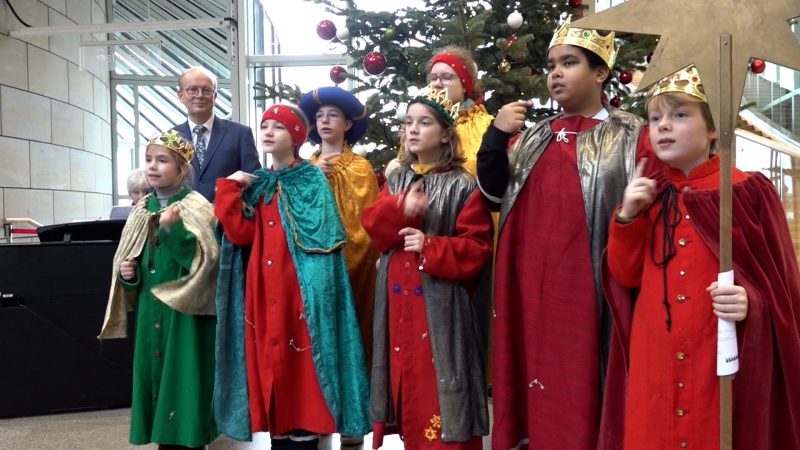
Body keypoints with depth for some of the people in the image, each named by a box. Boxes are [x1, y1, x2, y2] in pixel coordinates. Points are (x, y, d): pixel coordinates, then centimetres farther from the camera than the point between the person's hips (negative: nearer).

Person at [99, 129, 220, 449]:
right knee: (154, 371, 11)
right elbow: (129, 261, 19)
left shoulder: (196, 207, -8)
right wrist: (127, 274, -2)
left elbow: (203, 259, -19)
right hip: (149, 310, 6)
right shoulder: (142, 209, 10)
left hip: (183, 312, -6)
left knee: (181, 376, -2)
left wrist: (175, 229, -27)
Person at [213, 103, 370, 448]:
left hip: (298, 287, -5)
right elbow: (240, 233, 1)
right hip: (263, 289, 5)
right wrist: (230, 189, -5)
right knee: (270, 360, 7)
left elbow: (319, 237, -11)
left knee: (302, 364, -3)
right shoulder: (257, 183, 14)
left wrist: (315, 289, -22)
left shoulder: (312, 180, -1)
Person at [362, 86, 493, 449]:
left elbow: (476, 248, -10)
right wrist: (400, 208, -20)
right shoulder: (396, 180, 12)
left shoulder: (463, 186, -6)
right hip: (399, 301, 5)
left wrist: (430, 247, -22)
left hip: (441, 303, -5)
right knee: (408, 383, 13)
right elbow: (371, 223, -1)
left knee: (438, 385, -1)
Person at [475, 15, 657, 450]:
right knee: (542, 385, 12)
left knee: (584, 387, 2)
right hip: (534, 284, 5)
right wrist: (495, 135, -4)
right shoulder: (534, 136, 14)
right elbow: (494, 192, 8)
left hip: (589, 285, -4)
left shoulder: (630, 136, 0)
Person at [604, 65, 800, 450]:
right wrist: (628, 216, -7)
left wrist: (751, 302, -23)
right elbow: (626, 275, 5)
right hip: (655, 361, 4)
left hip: (724, 358, -4)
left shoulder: (747, 190, -6)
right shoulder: (646, 194, 8)